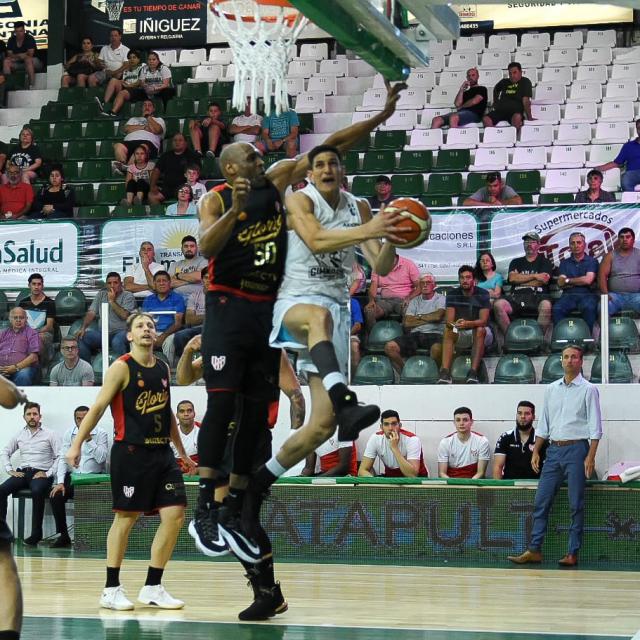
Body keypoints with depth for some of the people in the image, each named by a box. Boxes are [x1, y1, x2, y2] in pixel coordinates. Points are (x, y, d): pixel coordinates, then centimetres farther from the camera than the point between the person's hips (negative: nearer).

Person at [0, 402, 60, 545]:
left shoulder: (50, 434, 4)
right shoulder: (19, 435, 16)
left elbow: (60, 457, -2)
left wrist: (48, 473, -13)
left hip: (41, 474, -4)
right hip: (22, 473, 4)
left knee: (37, 492, -38)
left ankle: (36, 533, -32)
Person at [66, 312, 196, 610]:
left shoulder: (163, 369, 13)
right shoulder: (122, 367, -6)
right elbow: (98, 407, -8)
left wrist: (182, 452, 26)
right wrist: (76, 445, -15)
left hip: (161, 452, 6)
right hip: (130, 452, -6)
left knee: (174, 514, -1)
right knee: (126, 517, -2)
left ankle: (152, 588, 8)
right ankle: (111, 589, 8)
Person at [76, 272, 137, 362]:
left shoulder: (128, 296, 4)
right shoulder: (101, 294, 19)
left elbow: (124, 315, -11)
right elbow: (91, 313, 11)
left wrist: (112, 301, -9)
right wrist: (83, 328, -5)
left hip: (121, 331, -4)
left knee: (117, 342, -40)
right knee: (81, 338, -21)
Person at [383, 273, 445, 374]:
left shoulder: (440, 299, 10)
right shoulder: (415, 301, 21)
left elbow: (438, 316, -10)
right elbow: (406, 323, 8)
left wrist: (419, 317, 5)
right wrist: (429, 319, 2)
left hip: (434, 334, -4)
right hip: (415, 335, 4)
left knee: (436, 348, -41)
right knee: (389, 347, -20)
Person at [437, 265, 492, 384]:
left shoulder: (483, 294, -8)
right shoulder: (452, 294, -1)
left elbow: (483, 320, -19)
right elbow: (448, 320, -10)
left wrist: (469, 324, -40)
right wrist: (453, 324, -36)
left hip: (480, 334, -2)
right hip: (460, 334, 2)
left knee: (480, 330, -36)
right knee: (448, 330, -29)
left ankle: (473, 372, -45)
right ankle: (445, 373, -42)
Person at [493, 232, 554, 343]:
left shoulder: (545, 262, 20)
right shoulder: (516, 262, 28)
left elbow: (544, 280, 1)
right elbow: (512, 278, 7)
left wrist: (521, 279, 7)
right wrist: (535, 276, 2)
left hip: (537, 296, -2)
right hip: (517, 296, 3)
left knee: (546, 305, -40)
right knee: (498, 304, -29)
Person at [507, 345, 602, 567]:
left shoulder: (588, 390, -1)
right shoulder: (551, 389, 14)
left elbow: (595, 427, -5)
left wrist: (590, 457, -13)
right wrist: (536, 452, 10)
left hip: (576, 449, -5)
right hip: (554, 450, 5)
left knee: (576, 505, -2)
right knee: (541, 502, 1)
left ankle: (573, 553, 2)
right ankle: (534, 550, 3)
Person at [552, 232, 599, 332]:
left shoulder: (592, 261, 12)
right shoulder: (565, 263, 21)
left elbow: (588, 280, -3)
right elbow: (560, 283, 8)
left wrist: (568, 280, 7)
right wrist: (580, 281, 0)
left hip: (587, 295, -2)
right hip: (568, 295, 2)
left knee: (589, 308, -37)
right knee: (557, 309, -31)